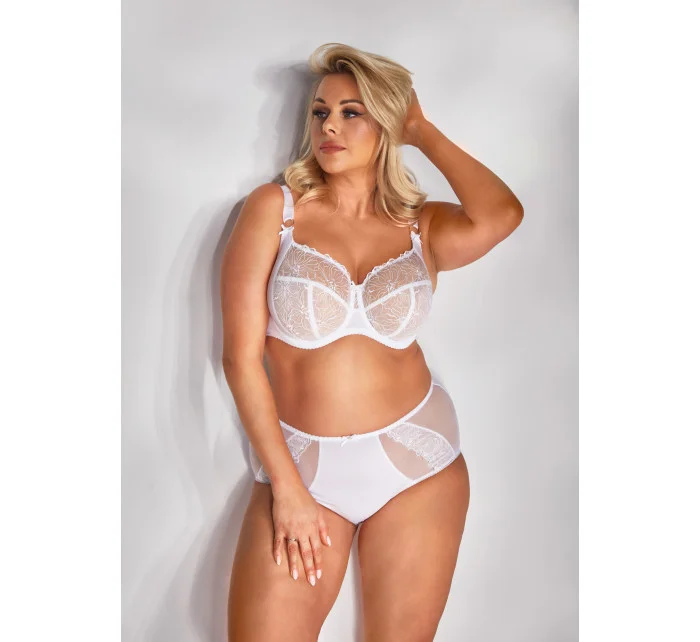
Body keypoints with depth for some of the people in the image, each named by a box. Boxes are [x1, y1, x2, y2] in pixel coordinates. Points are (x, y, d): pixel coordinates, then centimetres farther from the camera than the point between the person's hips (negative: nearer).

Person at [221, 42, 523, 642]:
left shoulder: (422, 227, 3)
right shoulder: (274, 209, -3)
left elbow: (502, 214, -19)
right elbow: (242, 356, -7)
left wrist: (423, 131, -5)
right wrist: (286, 486, -10)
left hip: (417, 460, 2)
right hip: (298, 461, -1)